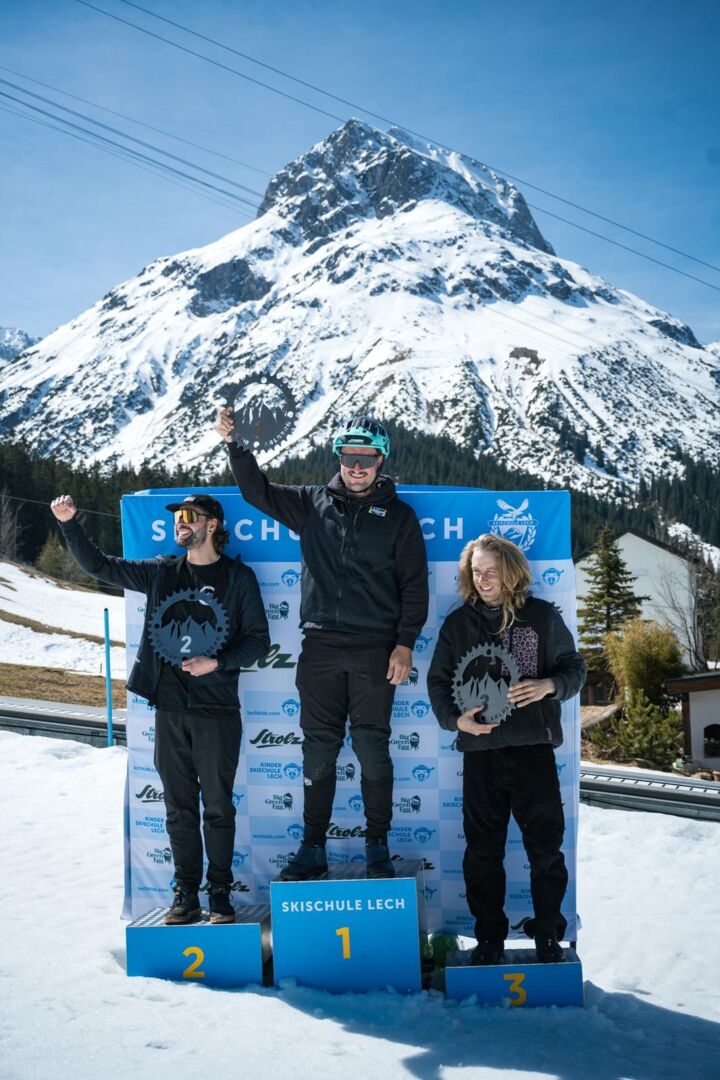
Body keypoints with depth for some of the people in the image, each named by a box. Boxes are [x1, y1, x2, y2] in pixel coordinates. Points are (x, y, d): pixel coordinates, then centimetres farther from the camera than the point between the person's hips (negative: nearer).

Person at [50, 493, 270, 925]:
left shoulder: (238, 577, -1)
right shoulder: (161, 572, 8)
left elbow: (259, 640, 0)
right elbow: (99, 565, 8)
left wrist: (216, 663, -14)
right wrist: (70, 524, -4)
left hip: (216, 710, -3)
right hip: (169, 710, 3)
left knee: (218, 806, 3)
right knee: (179, 807, 9)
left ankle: (220, 892, 14)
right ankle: (186, 892, 17)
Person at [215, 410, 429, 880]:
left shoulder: (399, 515, 5)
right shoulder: (313, 503, 10)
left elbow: (415, 585, 3)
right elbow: (259, 491, 11)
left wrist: (405, 643, -5)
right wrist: (235, 444, -3)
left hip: (375, 650, -2)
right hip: (321, 647, 2)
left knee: (373, 748, 1)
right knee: (318, 749, 5)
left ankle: (378, 848, 14)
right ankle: (313, 849, 14)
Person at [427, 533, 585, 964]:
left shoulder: (542, 616, 1)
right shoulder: (458, 622, 6)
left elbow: (574, 667, 7)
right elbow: (438, 680, 11)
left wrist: (549, 685, -13)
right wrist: (454, 718, -7)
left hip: (533, 749, -1)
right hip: (480, 751, 2)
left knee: (546, 846, 4)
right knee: (482, 850, 7)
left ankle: (549, 934, 19)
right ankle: (489, 936, 21)